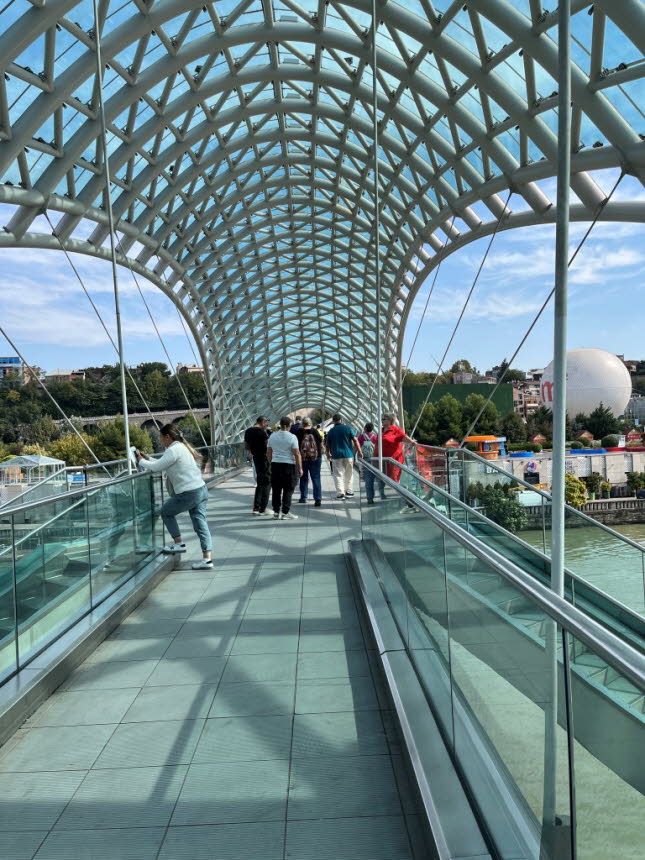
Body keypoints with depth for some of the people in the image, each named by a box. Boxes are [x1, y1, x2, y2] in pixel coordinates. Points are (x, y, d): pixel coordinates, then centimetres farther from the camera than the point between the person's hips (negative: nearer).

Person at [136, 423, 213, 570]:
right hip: (201, 490, 9)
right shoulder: (182, 446, 19)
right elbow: (163, 464, 26)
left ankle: (178, 543, 17)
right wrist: (148, 459, 25)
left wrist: (142, 461, 7)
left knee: (166, 511, 14)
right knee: (200, 523, 5)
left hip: (188, 494, -9)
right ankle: (207, 559, 1)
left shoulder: (173, 450, -11)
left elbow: (157, 467, -8)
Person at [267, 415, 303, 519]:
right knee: (288, 490, 3)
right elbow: (297, 454, -11)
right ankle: (285, 512, 3)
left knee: (276, 490, 10)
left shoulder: (272, 436, 7)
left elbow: (268, 453, 11)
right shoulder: (292, 437, -8)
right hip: (289, 465, -5)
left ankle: (276, 512, 13)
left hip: (275, 465, 5)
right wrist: (300, 468, -5)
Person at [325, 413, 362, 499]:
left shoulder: (331, 431, 2)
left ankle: (340, 493, -6)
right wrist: (359, 452, 0)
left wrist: (328, 454, 24)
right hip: (348, 454, 1)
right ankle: (349, 491, 19)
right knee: (349, 474, 15)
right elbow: (355, 441, -5)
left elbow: (328, 445, 9)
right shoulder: (348, 428, 0)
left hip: (336, 456, -1)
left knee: (338, 475, 2)